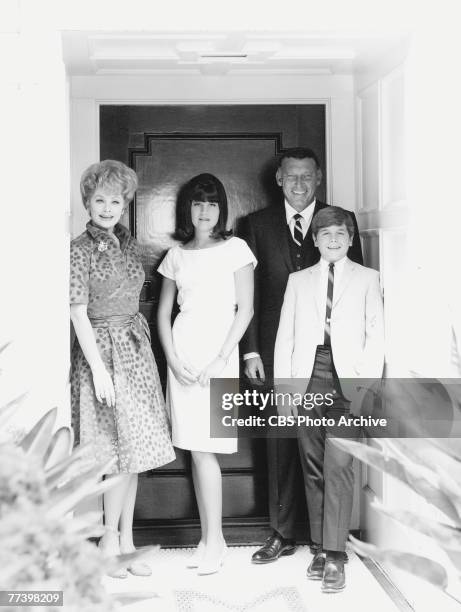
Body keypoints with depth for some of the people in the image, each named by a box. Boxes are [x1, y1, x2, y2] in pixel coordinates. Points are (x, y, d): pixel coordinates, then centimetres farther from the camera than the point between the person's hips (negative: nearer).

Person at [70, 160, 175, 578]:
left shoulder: (127, 243, 11)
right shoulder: (80, 250, -9)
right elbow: (79, 314, -13)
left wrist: (141, 338, 7)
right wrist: (99, 369, -17)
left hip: (136, 347, 7)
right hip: (102, 349, -7)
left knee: (134, 451, 8)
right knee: (126, 452, -5)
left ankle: (126, 541, 18)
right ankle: (111, 537, 12)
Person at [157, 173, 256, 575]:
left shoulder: (235, 249, 2)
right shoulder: (177, 255, 12)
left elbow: (245, 309, -2)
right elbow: (164, 312, 13)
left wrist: (221, 360, -10)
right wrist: (174, 361, -2)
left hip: (219, 352, -4)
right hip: (182, 352, 4)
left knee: (203, 448, -9)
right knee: (195, 447, 4)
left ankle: (213, 542, 2)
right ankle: (210, 538, 13)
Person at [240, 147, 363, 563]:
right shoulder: (258, 224, 9)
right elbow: (249, 292, 7)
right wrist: (251, 350, 0)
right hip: (276, 350, 1)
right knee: (280, 441, 7)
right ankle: (282, 534, 17)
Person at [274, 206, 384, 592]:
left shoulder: (367, 279, 11)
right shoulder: (299, 280, 17)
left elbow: (376, 335, 5)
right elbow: (285, 335, 12)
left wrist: (368, 384, -7)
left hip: (346, 379, -2)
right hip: (307, 377, 3)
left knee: (338, 465, -12)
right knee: (313, 467, 4)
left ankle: (335, 556, -10)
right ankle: (322, 549, 13)